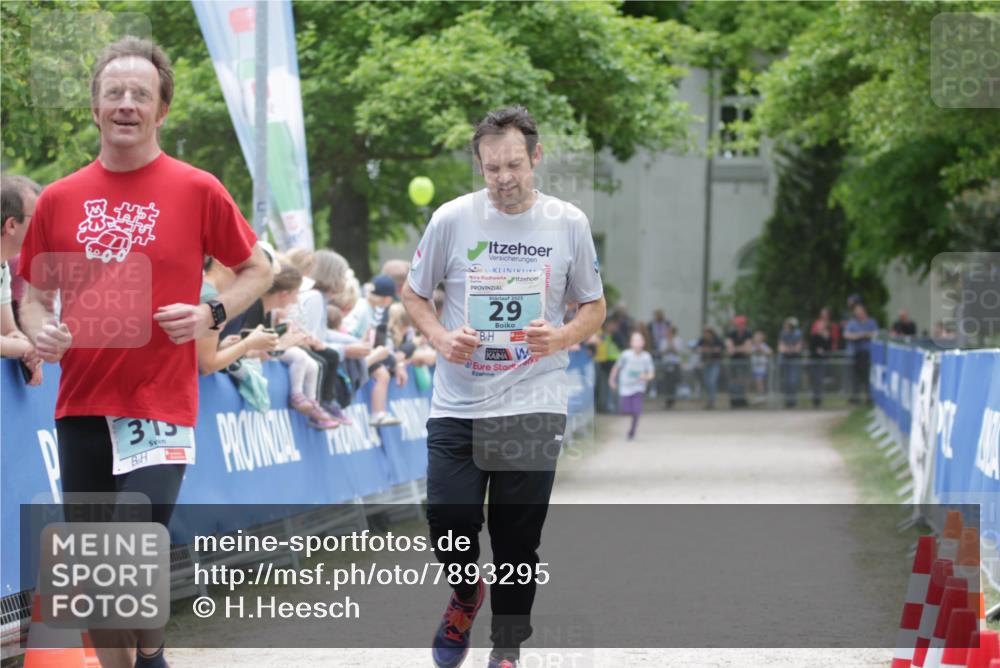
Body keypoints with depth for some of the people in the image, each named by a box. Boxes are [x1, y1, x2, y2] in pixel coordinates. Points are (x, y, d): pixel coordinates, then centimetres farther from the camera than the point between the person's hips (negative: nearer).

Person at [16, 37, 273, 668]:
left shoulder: (198, 190, -1)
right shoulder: (60, 199, 7)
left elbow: (259, 270, 9)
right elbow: (37, 292, 17)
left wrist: (212, 314, -8)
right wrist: (40, 330, -5)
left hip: (160, 407, -4)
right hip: (81, 404, 4)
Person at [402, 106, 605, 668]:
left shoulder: (569, 224, 0)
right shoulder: (452, 219, -2)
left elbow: (595, 307, 9)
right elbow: (415, 294, 9)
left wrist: (561, 337, -12)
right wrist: (440, 337, -10)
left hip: (533, 408, 0)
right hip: (458, 406, 0)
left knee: (517, 538, 2)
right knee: (448, 523, -5)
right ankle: (467, 595, 29)